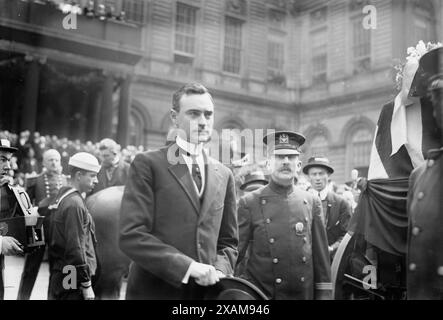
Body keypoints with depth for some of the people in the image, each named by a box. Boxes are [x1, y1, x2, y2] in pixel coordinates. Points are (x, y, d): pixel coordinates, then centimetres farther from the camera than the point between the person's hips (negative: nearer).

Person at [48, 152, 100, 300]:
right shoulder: (75, 203, -17)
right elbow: (76, 248, -21)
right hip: (74, 282, -9)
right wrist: (86, 285, -17)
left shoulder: (62, 197, 11)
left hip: (59, 276, 9)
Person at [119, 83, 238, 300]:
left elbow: (228, 241, 12)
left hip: (206, 290, 4)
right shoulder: (148, 164, -6)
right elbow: (131, 236, -14)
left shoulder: (224, 175, 8)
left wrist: (219, 270, -6)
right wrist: (188, 266, -19)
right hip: (155, 290, -4)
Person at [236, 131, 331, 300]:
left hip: (303, 292, 3)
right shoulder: (249, 202, -5)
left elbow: (321, 254, 5)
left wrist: (324, 293, 3)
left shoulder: (312, 202, 3)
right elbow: (235, 249, -6)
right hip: (261, 293, -2)